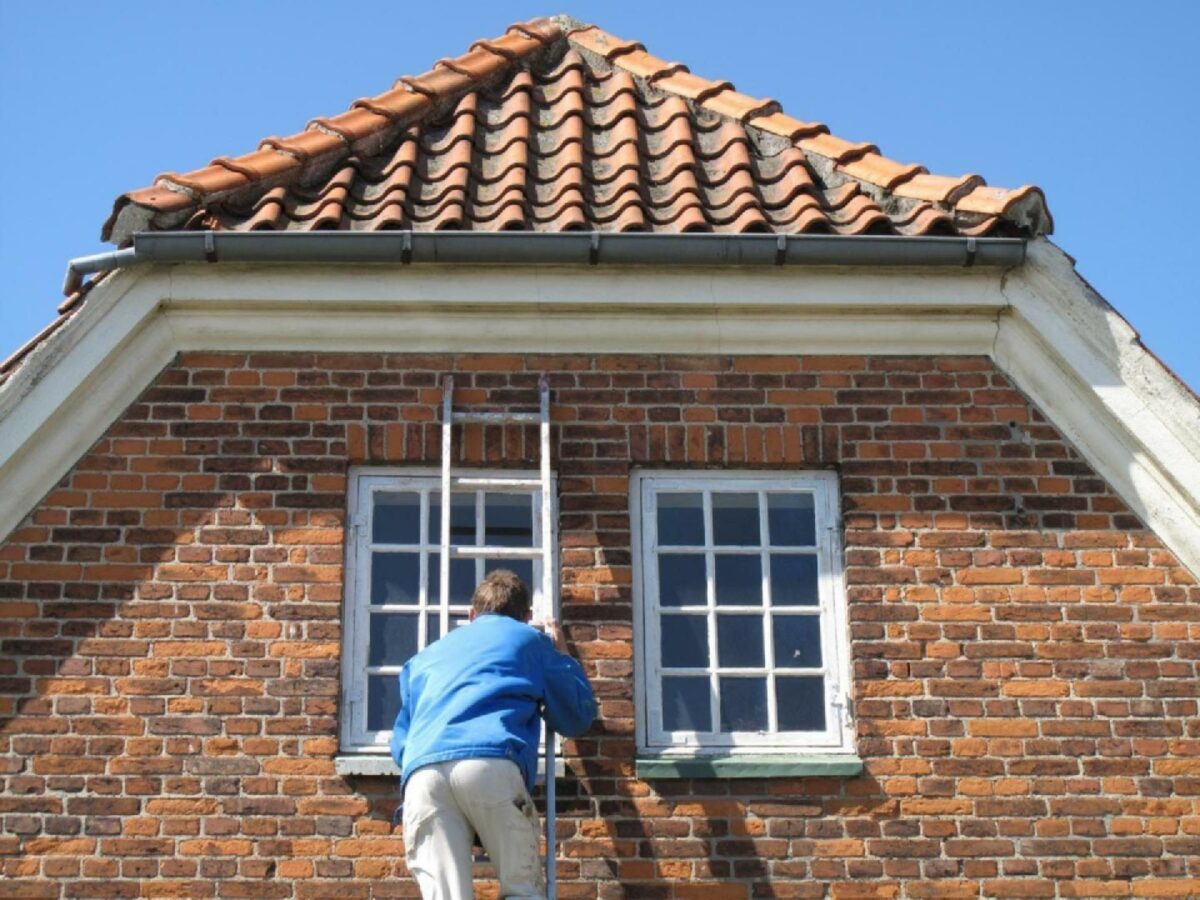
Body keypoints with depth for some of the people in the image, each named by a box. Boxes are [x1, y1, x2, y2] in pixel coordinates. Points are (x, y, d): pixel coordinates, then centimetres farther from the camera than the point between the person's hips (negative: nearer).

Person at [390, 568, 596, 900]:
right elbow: (577, 718, 32)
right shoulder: (530, 640, 27)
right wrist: (562, 656, 48)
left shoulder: (427, 655, 37)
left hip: (422, 773, 3)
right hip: (492, 763, -3)